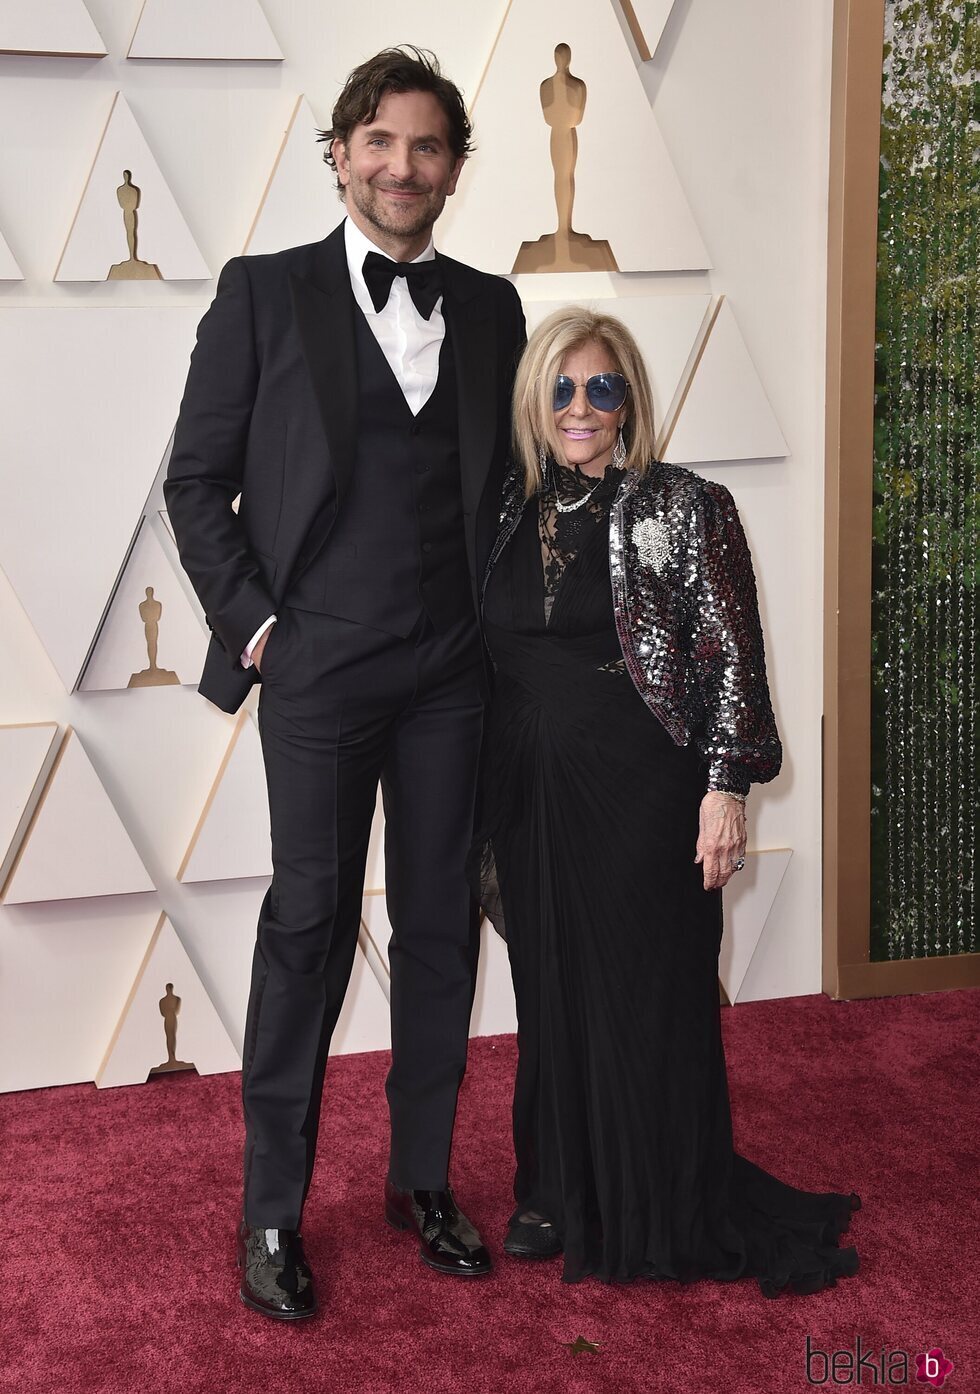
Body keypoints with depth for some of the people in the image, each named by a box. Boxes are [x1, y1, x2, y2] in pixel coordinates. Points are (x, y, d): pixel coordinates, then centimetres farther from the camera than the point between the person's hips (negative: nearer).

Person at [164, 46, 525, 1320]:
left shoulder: (491, 307, 10)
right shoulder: (265, 293, 0)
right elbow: (197, 482, 0)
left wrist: (500, 620, 7)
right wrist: (252, 622, -6)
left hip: (451, 670, 4)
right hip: (319, 667, -3)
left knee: (443, 926, 9)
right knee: (309, 929, 0)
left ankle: (423, 1178, 25)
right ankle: (273, 1213, 13)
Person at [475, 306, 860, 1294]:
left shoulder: (685, 508, -5)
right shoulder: (509, 510, 8)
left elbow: (731, 658, -7)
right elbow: (483, 656, 14)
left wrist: (725, 787, -13)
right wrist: (485, 795, 12)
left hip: (642, 794, -4)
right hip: (532, 796, 4)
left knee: (649, 997, 4)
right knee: (553, 997, 12)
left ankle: (664, 1216, 21)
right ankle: (562, 1194, 29)